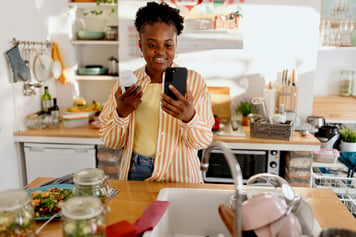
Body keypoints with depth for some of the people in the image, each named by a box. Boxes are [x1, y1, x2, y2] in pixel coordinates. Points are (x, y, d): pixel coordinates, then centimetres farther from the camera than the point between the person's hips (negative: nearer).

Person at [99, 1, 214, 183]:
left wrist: (189, 117, -26)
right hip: (134, 174, 2)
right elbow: (111, 142, 5)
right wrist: (121, 113, -13)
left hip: (178, 177, -1)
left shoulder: (194, 81, -3)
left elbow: (203, 142, -7)